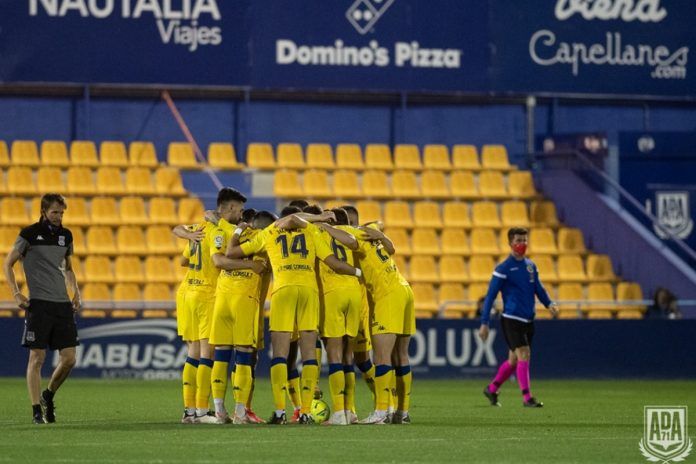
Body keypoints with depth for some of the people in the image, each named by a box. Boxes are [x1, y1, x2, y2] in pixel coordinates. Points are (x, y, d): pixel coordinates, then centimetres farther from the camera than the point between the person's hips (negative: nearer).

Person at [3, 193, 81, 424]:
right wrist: (16, 294, -9)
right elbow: (8, 264, 1)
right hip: (39, 303, -5)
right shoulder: (30, 234, -4)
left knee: (69, 359, 1)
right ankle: (37, 411, -2)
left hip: (63, 304, 5)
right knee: (37, 358, -6)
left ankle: (48, 396, 24)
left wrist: (76, 293, 12)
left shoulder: (66, 235, 12)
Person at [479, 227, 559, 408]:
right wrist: (484, 323, -10)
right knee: (524, 354, -15)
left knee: (514, 359, 12)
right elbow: (490, 296, -7)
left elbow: (539, 289, 17)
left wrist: (549, 304, -4)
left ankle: (492, 389, 29)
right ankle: (527, 397, -14)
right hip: (511, 319, -7)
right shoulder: (503, 269, -8)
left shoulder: (531, 266, 11)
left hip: (528, 320, 7)